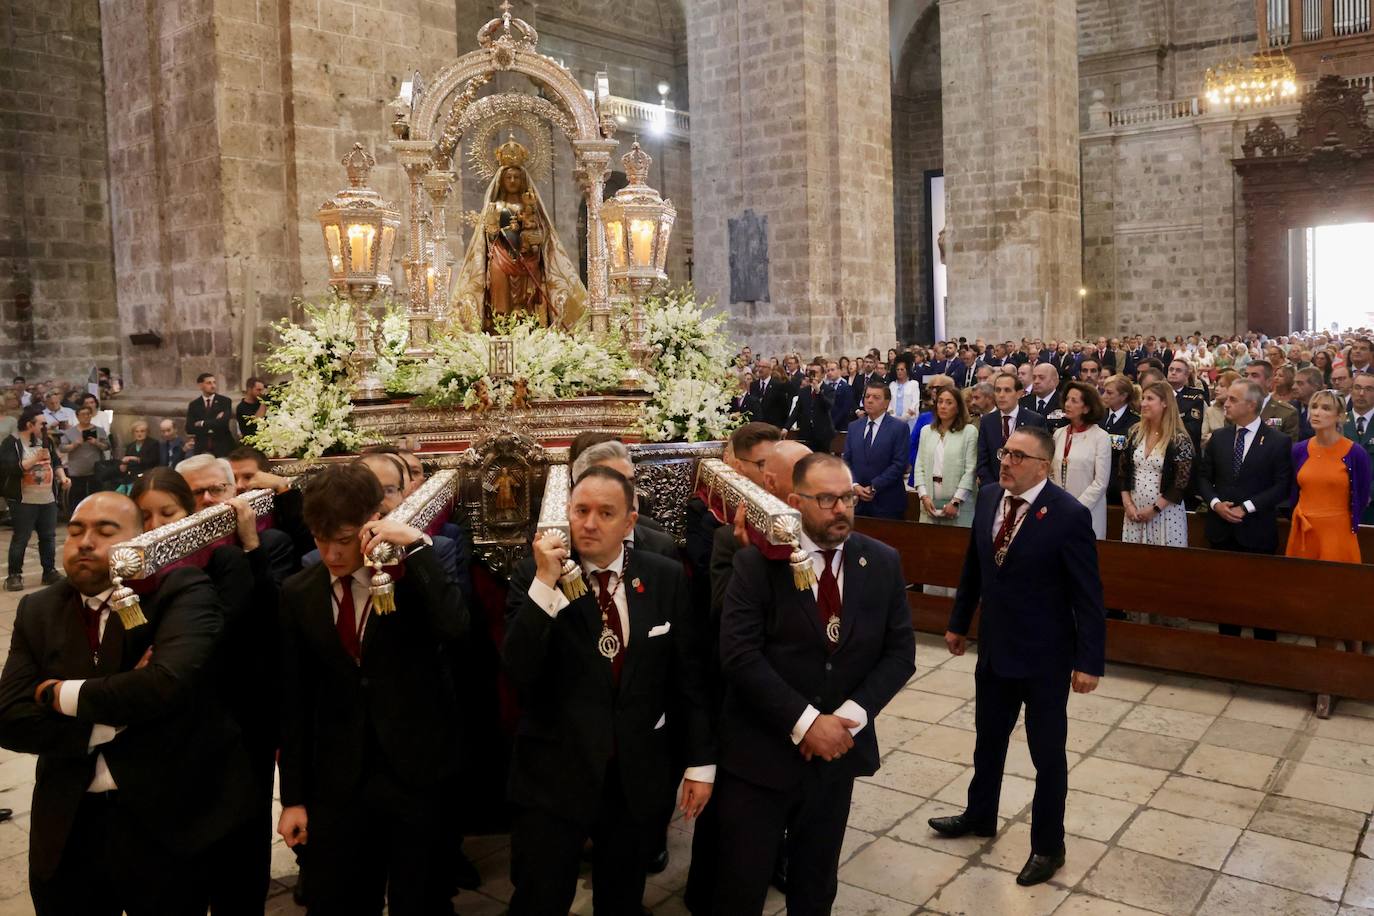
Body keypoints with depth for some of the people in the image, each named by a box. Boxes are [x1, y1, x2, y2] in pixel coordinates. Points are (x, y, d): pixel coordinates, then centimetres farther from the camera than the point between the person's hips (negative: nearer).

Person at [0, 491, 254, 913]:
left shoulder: (182, 592, -10)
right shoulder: (39, 611, 5)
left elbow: (169, 682, -27)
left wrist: (63, 696, -13)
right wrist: (119, 710, -17)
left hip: (167, 823, -4)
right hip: (68, 827, 4)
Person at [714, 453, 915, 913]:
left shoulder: (883, 562, 0)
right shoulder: (757, 562, -10)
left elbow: (900, 652, 1)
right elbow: (739, 655, -16)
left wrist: (849, 715, -13)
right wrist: (804, 722, -20)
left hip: (839, 746, 3)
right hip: (761, 750, -3)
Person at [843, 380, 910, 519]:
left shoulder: (900, 428, -3)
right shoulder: (853, 426, 12)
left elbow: (899, 464, -10)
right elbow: (846, 461, 9)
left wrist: (874, 487, -14)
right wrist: (855, 485, -8)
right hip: (856, 501, 4)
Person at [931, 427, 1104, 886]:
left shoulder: (1069, 515, -21)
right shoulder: (988, 497, -3)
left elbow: (1088, 595, -16)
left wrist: (1088, 661, -16)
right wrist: (959, 622, 14)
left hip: (1045, 657, -6)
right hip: (994, 647, 6)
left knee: (1047, 753, 12)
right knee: (988, 740, 23)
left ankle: (1048, 847, 31)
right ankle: (979, 816, 46)